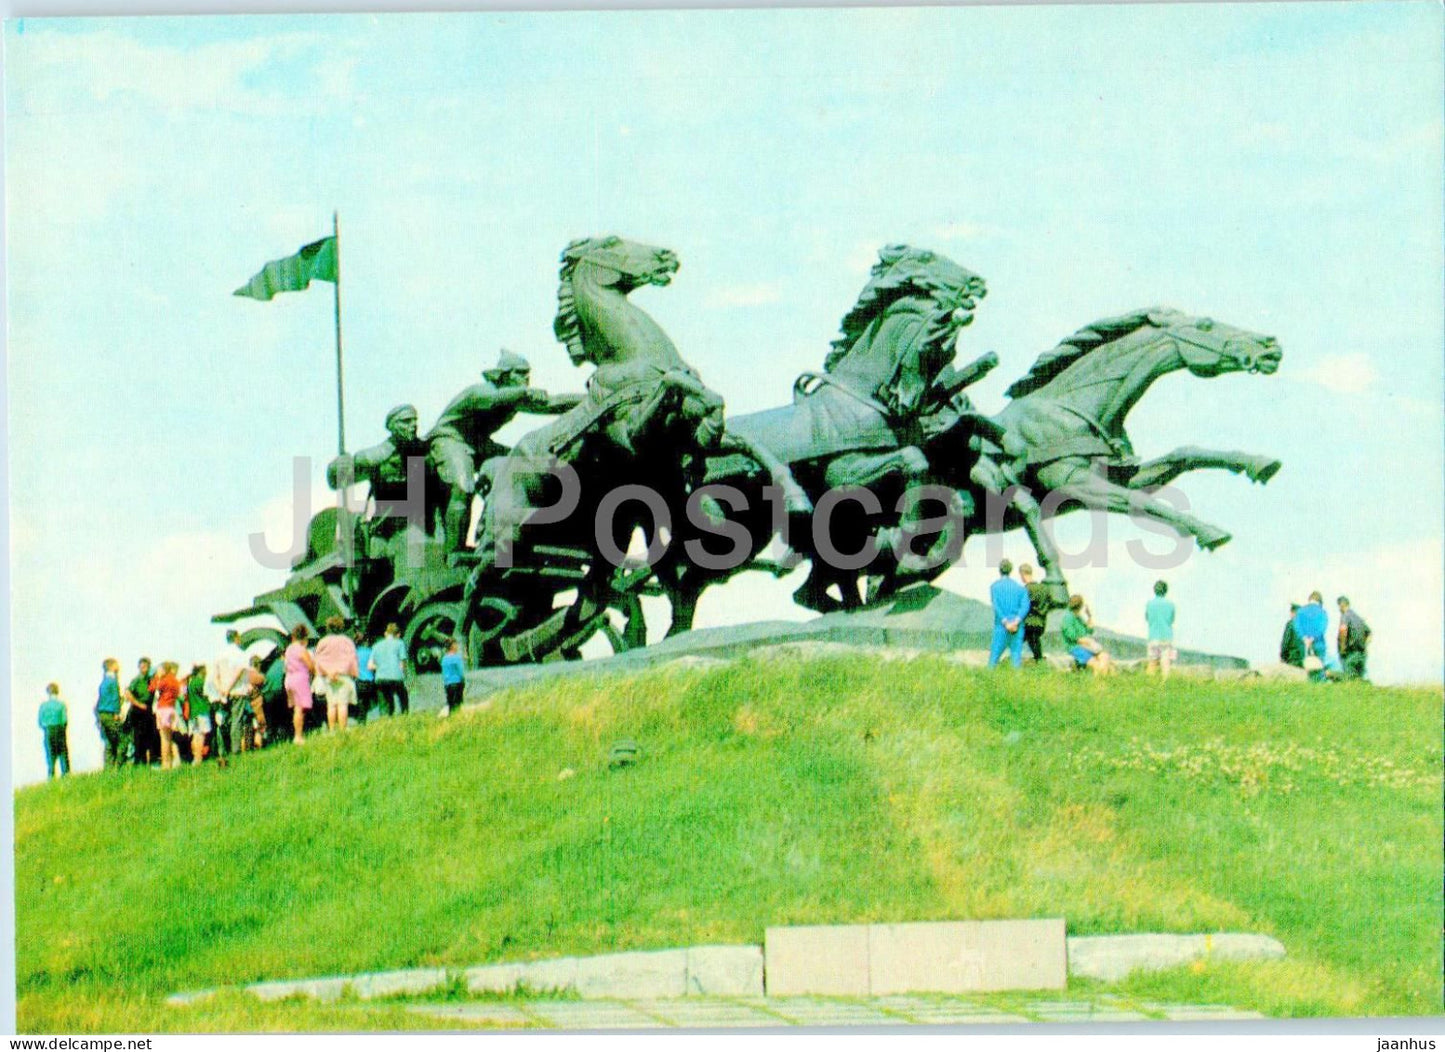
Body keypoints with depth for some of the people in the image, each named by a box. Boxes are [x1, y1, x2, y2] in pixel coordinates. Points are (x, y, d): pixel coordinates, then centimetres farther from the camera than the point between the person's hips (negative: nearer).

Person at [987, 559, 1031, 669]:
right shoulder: (1021, 588, 11)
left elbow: (996, 606, -9)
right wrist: (1016, 622, -16)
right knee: (1016, 657, 2)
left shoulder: (994, 586, 5)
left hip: (1001, 626, -2)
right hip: (1018, 627, 2)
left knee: (994, 657, 2)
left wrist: (1006, 623, -14)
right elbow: (1025, 606, -5)